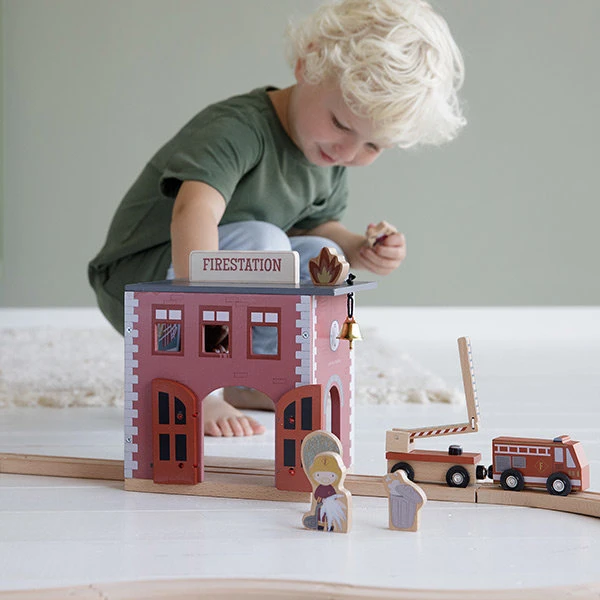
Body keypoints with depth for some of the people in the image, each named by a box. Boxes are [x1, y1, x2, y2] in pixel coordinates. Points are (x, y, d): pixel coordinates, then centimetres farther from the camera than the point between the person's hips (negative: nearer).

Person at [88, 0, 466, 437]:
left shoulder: (331, 160, 0)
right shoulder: (238, 130, -29)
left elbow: (315, 224, 15)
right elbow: (194, 212, -45)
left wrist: (358, 249, -7)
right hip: (140, 283, -8)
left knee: (321, 256, -4)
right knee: (260, 242, -30)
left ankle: (247, 385, 5)